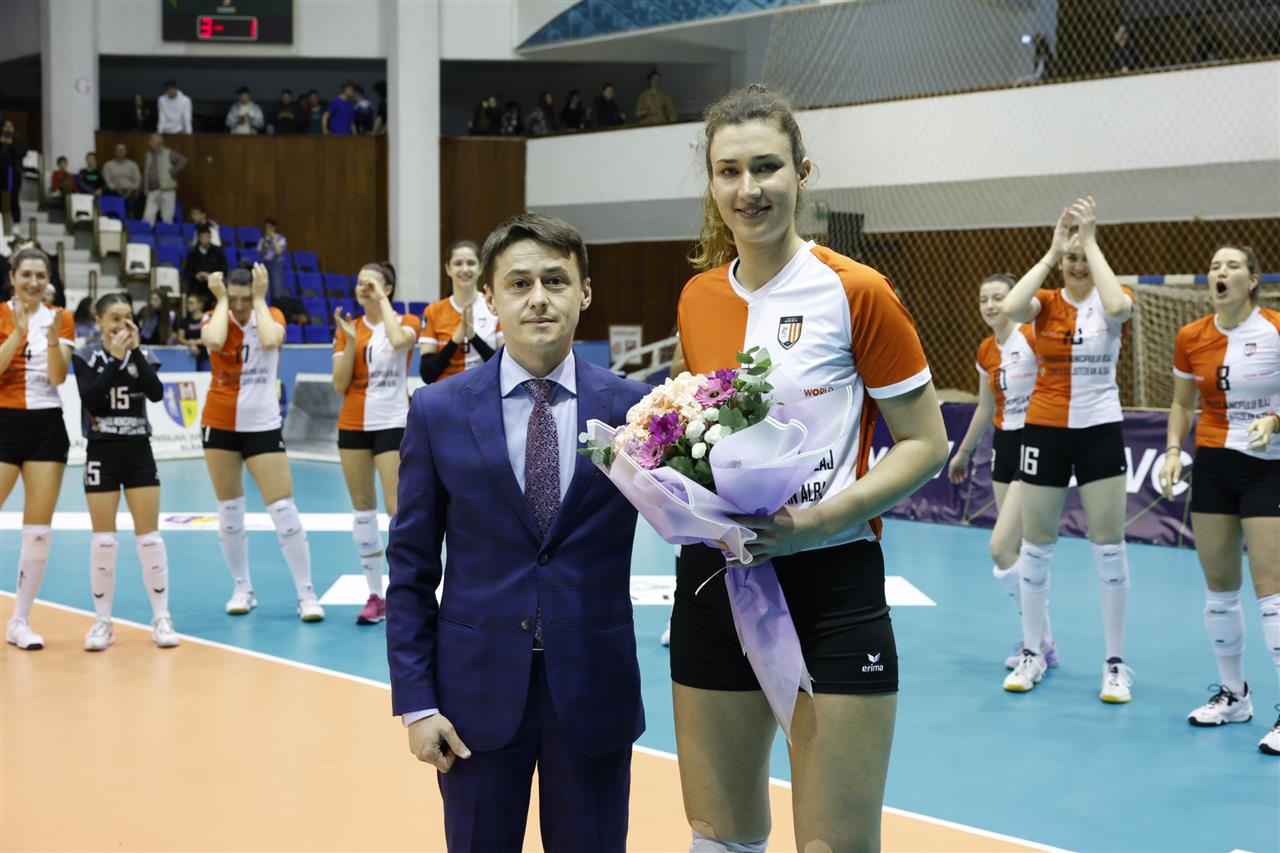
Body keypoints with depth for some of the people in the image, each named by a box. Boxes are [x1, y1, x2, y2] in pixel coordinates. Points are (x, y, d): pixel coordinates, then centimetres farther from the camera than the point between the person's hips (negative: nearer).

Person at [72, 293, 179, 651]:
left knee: (149, 537, 0)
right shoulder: (86, 357, -2)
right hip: (102, 453, -1)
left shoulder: (142, 354, 4)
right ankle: (102, 621, 8)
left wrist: (135, 352, -16)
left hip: (138, 451, 1)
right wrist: (115, 359, -19)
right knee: (103, 541, -1)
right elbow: (90, 399, -17)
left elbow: (156, 393, -12)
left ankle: (161, 618, 6)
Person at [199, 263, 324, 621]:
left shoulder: (273, 316, -3)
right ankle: (243, 589, 20)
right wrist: (221, 300, -14)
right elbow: (213, 341, -27)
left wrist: (259, 299, -15)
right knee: (229, 510, 7)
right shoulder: (215, 319, -2)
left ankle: (306, 594, -4)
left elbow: (270, 341, -27)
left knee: (283, 509, -8)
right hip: (220, 425, 2)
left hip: (262, 425, -1)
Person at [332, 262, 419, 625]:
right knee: (362, 509, 6)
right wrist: (349, 339, -11)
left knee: (398, 509, -12)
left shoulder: (405, 322, -1)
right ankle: (375, 595, 12)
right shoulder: (349, 327, 8)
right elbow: (340, 385, 1)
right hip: (353, 425, 4)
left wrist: (382, 300, -15)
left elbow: (398, 340, -27)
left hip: (392, 424, -4)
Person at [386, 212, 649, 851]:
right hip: (478, 691, 0)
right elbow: (411, 568, 2)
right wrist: (415, 701, -3)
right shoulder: (438, 412, 0)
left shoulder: (634, 409, -2)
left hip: (594, 692, 0)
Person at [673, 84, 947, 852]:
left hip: (832, 587, -5)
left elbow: (926, 443, -7)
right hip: (715, 579, 5)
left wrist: (823, 517, -19)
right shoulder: (698, 298, 6)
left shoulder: (856, 292, -10)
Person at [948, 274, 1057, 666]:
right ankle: (1038, 640, 19)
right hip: (1004, 444, 8)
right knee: (1018, 551, 9)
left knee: (1001, 549, -13)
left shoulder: (1033, 335, -13)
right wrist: (963, 452, 32)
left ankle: (1040, 643, 0)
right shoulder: (986, 352, 10)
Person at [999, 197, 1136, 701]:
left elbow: (1117, 307, -29)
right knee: (1036, 545, 8)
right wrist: (1052, 250, -18)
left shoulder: (1112, 300, -2)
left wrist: (1090, 239, -23)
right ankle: (1032, 654, 21)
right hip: (1045, 431, 2)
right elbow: (1009, 309, -23)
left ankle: (1115, 664, 7)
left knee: (1109, 548, 0)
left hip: (1101, 431, -1)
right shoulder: (1046, 303, 0)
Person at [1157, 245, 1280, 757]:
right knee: (1219, 587, 9)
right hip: (1212, 464, 5)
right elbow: (1182, 404, 14)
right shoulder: (1191, 339, 1)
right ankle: (1233, 695, 24)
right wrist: (1173, 451, 0)